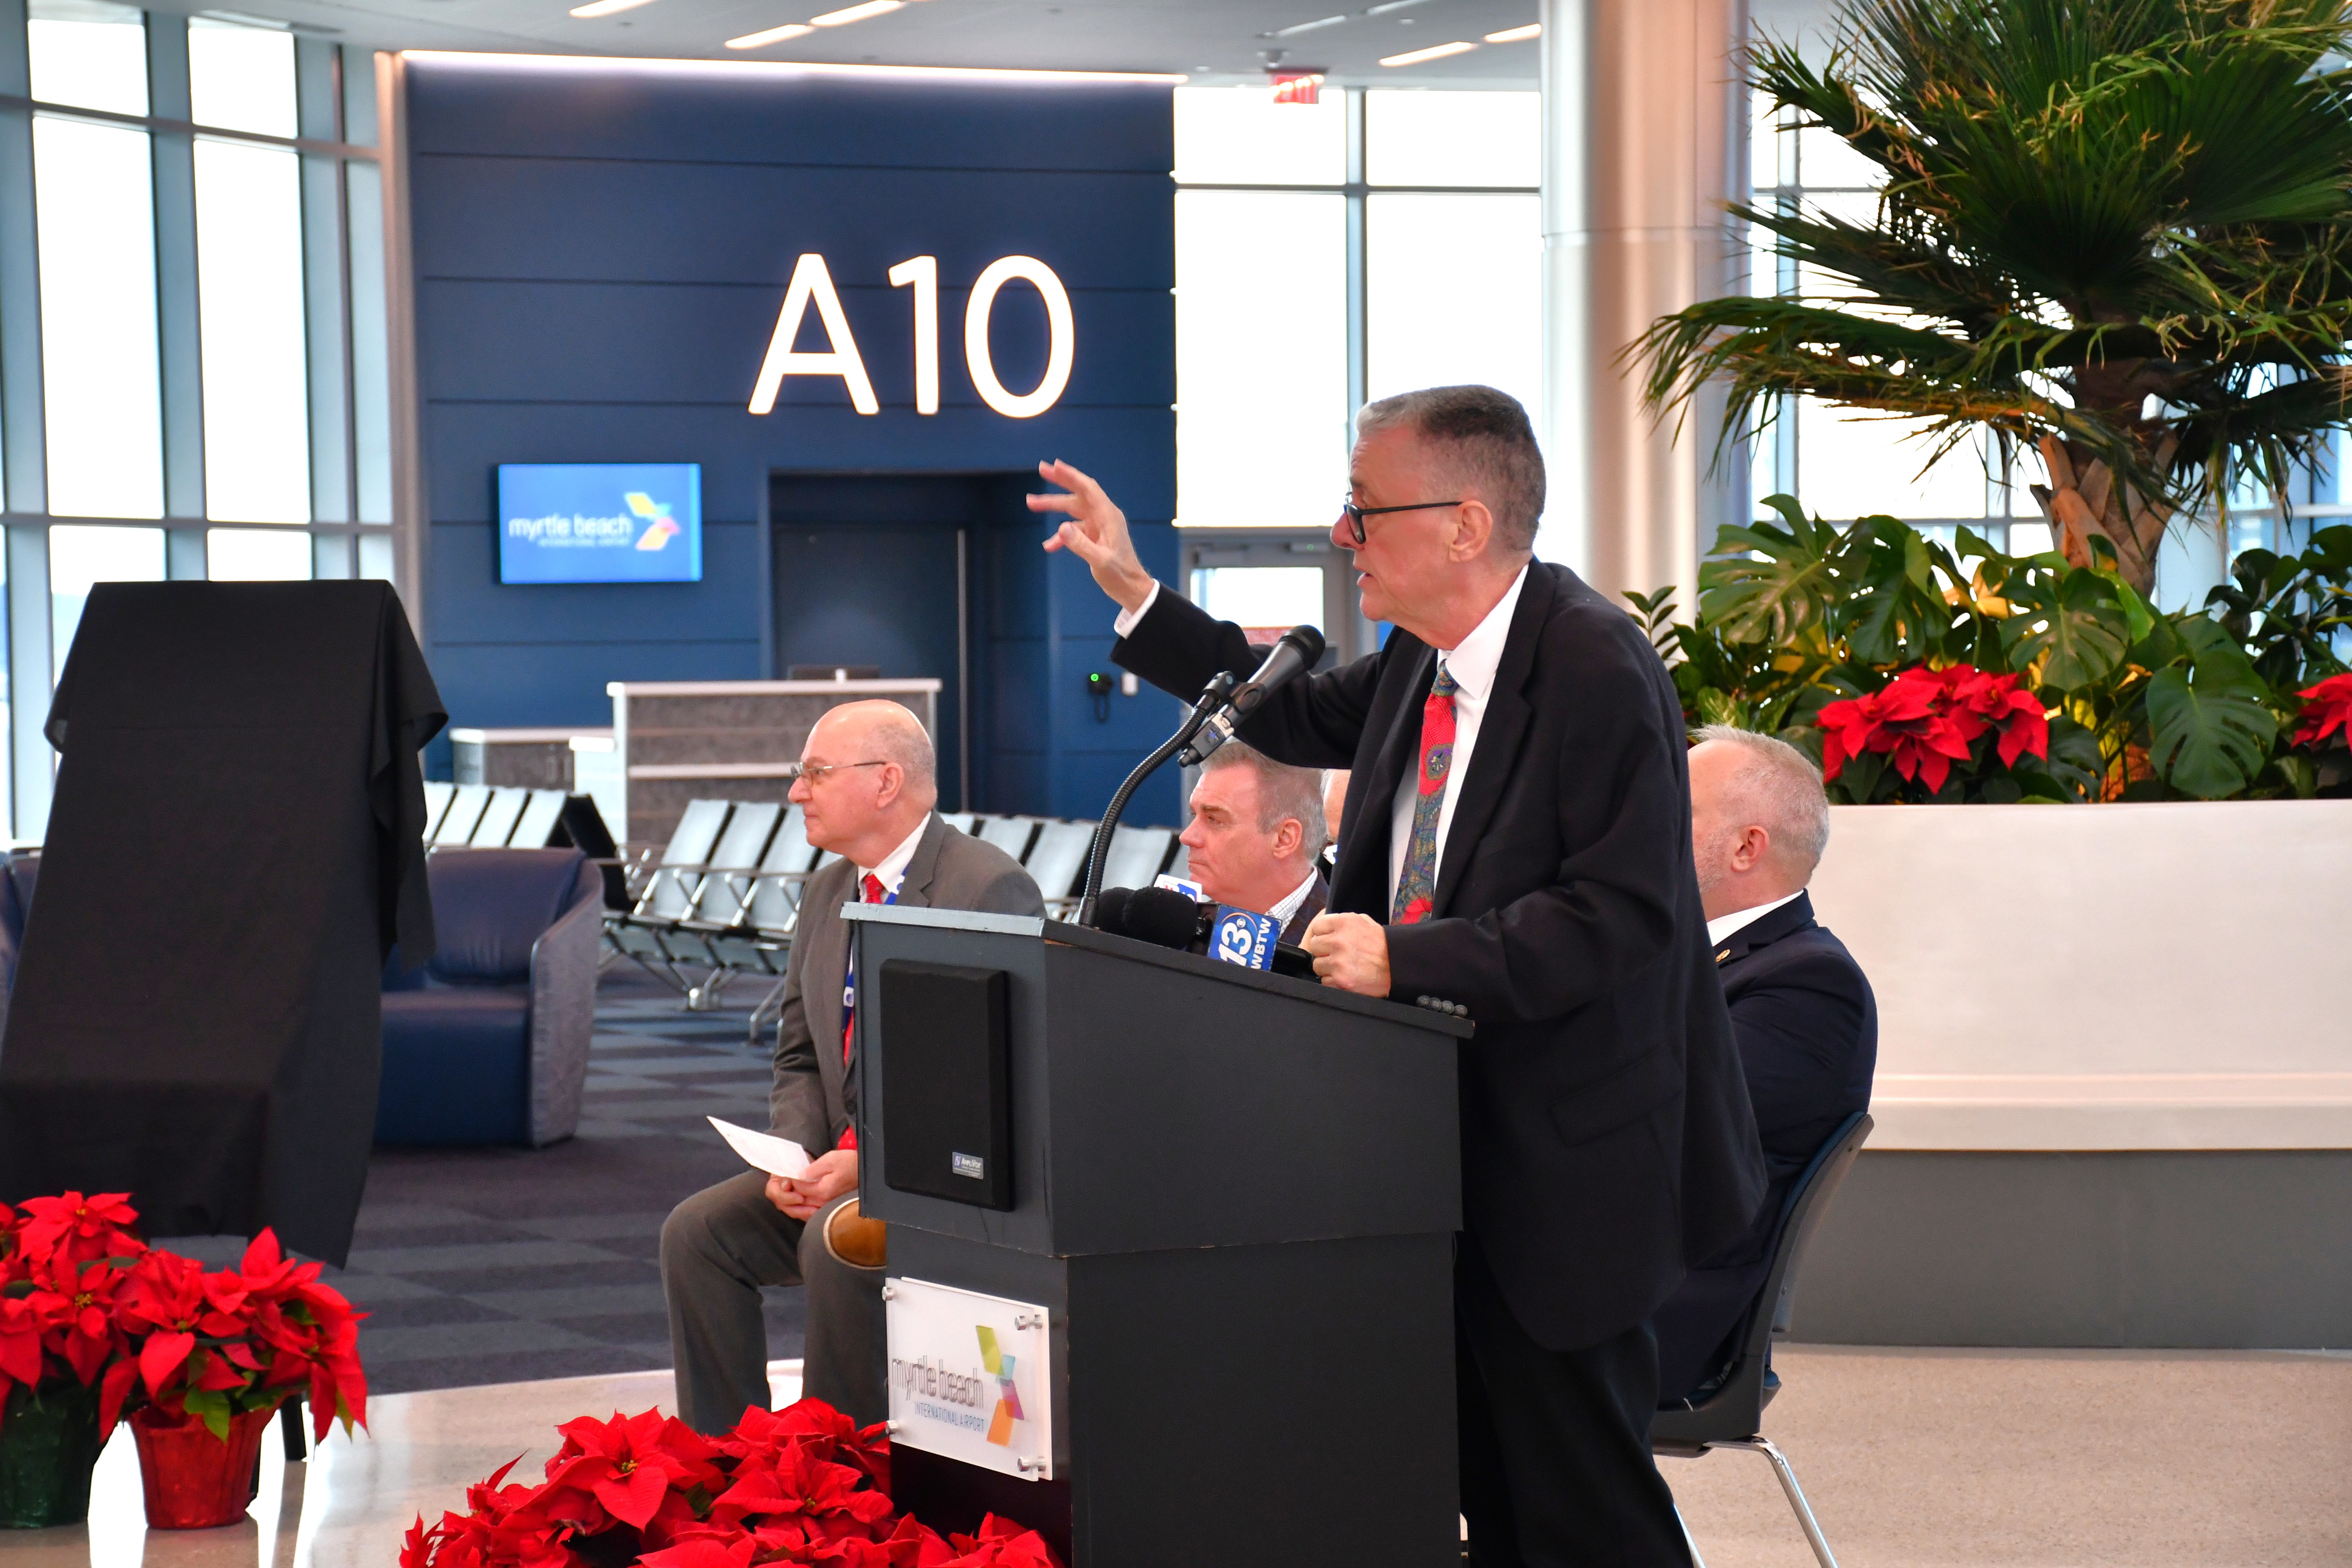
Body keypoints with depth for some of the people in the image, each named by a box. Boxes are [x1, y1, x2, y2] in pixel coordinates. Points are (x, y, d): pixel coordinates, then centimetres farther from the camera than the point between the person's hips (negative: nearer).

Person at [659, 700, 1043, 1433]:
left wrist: (870, 1164, -23)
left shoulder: (991, 889, -13)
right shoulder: (827, 893, 14)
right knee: (697, 1231, -9)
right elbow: (800, 1058, 17)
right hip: (843, 1162, 8)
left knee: (837, 1240, -31)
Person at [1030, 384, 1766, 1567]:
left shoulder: (1597, 671, -20)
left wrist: (1403, 960, -27)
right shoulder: (1424, 662, 7)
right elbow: (1297, 715, 26)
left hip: (1561, 1155, -9)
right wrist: (1134, 594, 20)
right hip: (1458, 1153, 9)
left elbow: (1619, 916, -26)